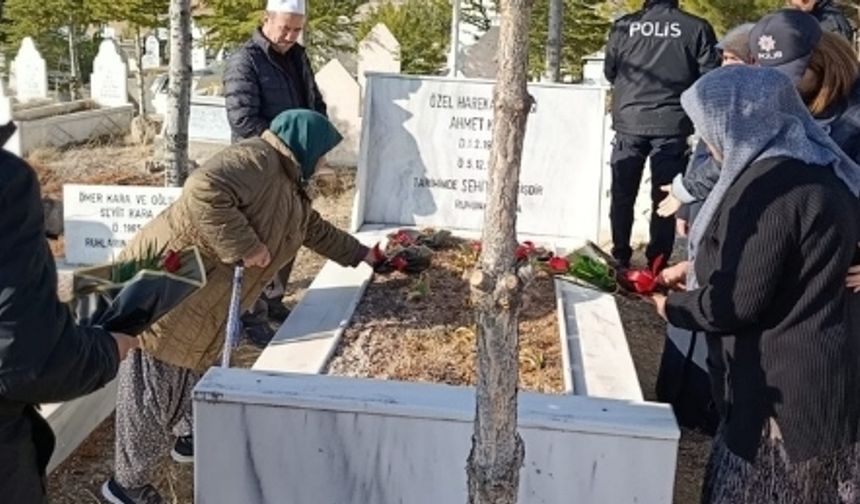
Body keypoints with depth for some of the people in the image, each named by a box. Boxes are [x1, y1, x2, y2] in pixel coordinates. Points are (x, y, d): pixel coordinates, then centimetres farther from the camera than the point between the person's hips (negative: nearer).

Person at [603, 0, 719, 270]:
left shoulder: (624, 25, -1)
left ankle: (620, 258, 19)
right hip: (672, 124, -1)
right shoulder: (697, 28, -6)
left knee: (622, 194, 13)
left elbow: (609, 72, 9)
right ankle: (657, 263, 9)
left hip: (629, 122, 1)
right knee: (665, 196, 7)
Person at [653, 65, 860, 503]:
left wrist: (674, 307, -6)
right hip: (813, 377, 9)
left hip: (779, 386, -9)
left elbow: (738, 301, -23)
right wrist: (698, 269, 16)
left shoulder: (769, 185, -24)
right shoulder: (814, 168, 8)